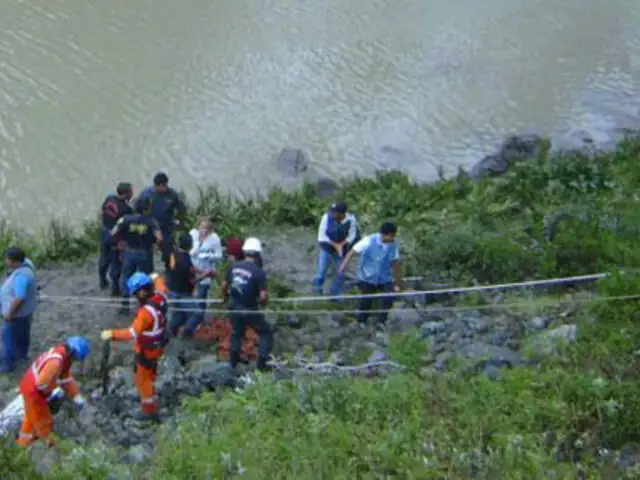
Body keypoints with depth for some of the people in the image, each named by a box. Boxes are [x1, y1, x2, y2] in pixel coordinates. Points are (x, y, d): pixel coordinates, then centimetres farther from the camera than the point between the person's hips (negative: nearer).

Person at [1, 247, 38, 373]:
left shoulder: (21, 276, -37)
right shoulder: (25, 263, -7)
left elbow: (20, 298, -38)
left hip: (18, 312, -9)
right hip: (25, 309, 9)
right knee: (22, 332, 28)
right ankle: (22, 353, 48)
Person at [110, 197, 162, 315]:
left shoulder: (126, 219, -9)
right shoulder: (151, 222, -14)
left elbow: (113, 233, -11)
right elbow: (159, 238, -22)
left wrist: (122, 240, 5)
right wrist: (153, 244, -2)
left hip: (129, 252, 1)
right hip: (145, 254, -1)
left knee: (126, 278, 14)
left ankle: (125, 306, 19)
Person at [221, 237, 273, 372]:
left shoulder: (233, 266, -6)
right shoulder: (259, 272, -21)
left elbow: (224, 285, 4)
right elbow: (263, 296, -24)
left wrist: (225, 297, 25)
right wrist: (262, 303, -1)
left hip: (235, 307, 5)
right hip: (250, 310, -5)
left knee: (237, 332, 28)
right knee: (266, 333, 13)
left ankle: (233, 361, 40)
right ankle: (262, 363, 9)